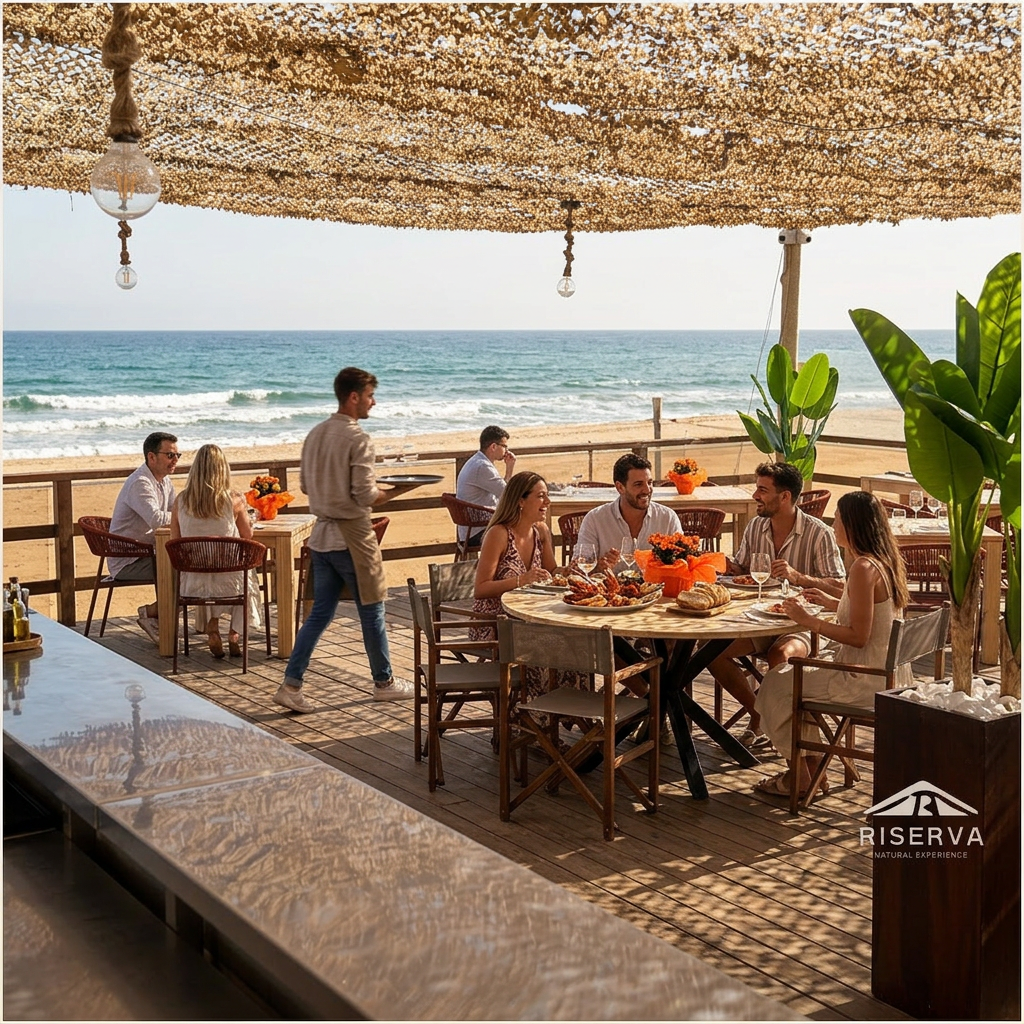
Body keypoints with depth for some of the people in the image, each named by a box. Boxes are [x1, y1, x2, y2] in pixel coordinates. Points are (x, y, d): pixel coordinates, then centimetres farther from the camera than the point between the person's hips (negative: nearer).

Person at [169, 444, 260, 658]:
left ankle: (212, 629, 24)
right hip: (229, 581, -2)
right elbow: (248, 536, 3)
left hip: (193, 582, 2)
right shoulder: (234, 500, -12)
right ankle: (234, 635, 28)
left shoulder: (180, 501, -7)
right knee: (248, 581, 34)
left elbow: (175, 541, 4)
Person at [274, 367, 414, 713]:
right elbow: (365, 496, -21)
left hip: (321, 535, 7)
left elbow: (305, 483, 15)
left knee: (320, 612, 12)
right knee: (371, 612, 8)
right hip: (351, 535, -7)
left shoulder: (315, 434, 8)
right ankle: (384, 682, 22)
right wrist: (394, 491, -4)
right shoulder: (358, 438, -17)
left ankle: (291, 685, 6)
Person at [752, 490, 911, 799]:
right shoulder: (886, 561, 7)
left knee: (777, 683, 2)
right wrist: (831, 603, 17)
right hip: (886, 670, 10)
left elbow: (858, 636, -23)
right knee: (798, 670, 23)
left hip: (867, 677, -10)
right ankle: (812, 769, 23)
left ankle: (799, 778, 14)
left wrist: (809, 620, -15)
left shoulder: (863, 568, -23)